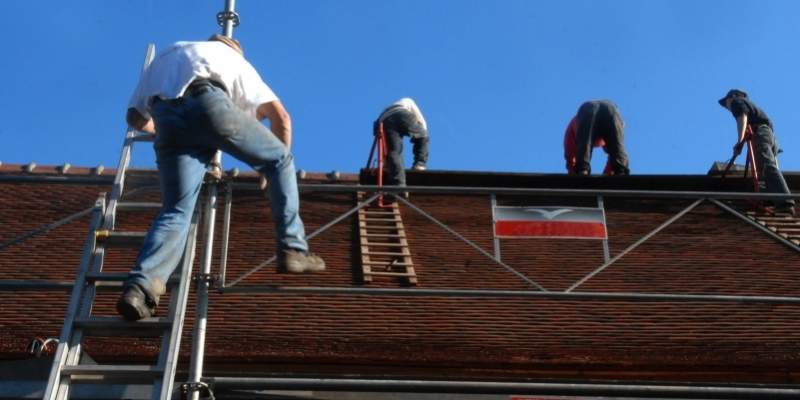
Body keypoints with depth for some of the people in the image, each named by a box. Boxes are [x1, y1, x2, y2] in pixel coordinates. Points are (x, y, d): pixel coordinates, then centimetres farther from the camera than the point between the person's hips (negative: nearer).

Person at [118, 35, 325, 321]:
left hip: (166, 117, 3)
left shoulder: (163, 57, 43)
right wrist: (277, 161, 37)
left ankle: (140, 286, -17)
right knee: (279, 160, 17)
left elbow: (135, 117, 40)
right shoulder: (233, 57, 34)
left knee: (176, 211, 4)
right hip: (208, 104, -3)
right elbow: (280, 116, 25)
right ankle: (292, 249, 10)